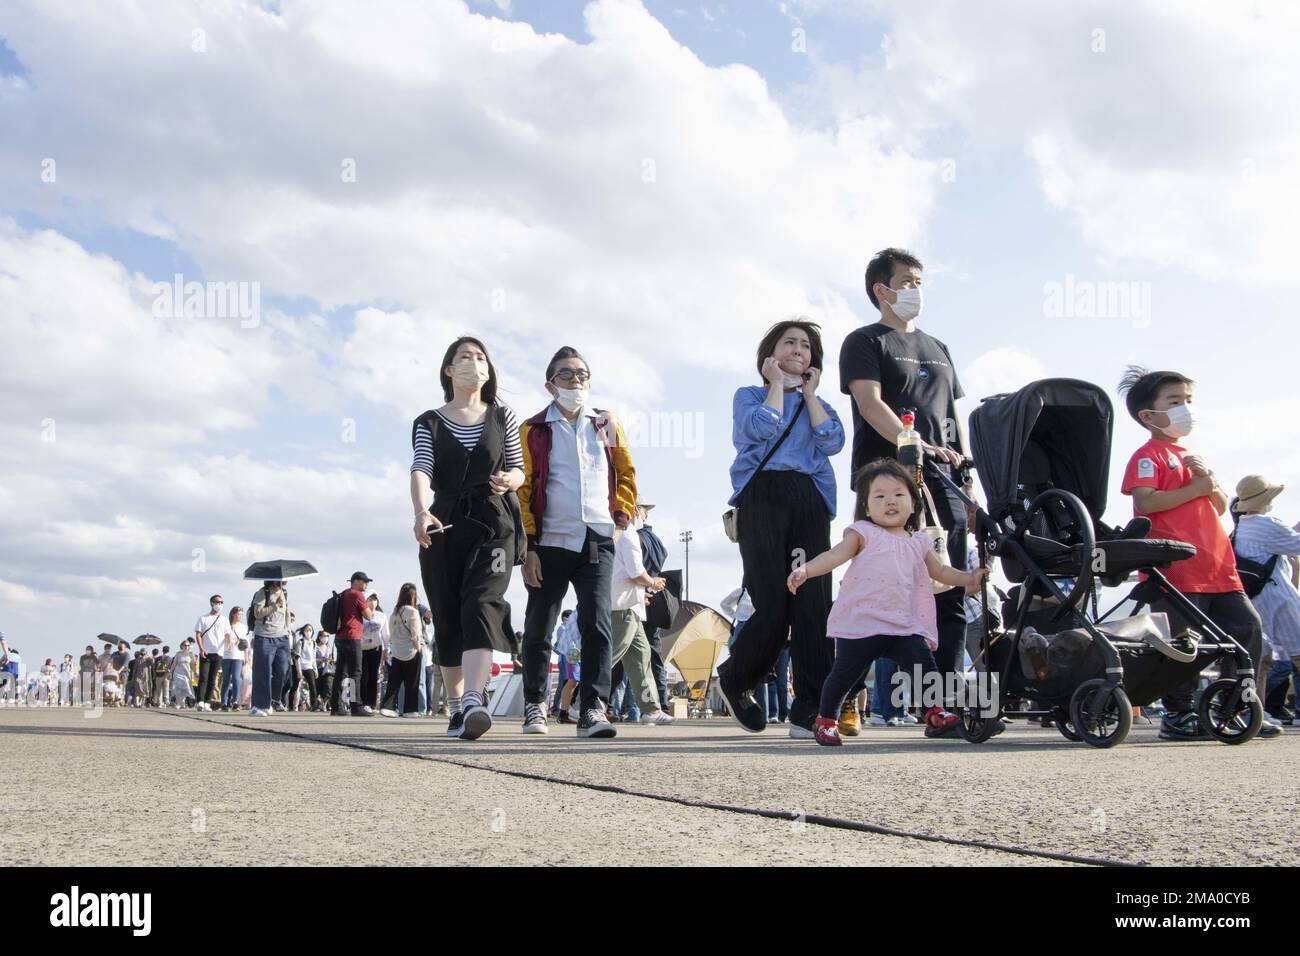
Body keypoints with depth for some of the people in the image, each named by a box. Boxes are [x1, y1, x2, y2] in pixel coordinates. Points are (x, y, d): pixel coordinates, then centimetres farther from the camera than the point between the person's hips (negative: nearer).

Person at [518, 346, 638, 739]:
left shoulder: (607, 425, 11)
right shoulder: (533, 431, 3)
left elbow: (626, 474, 21)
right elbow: (522, 492, 0)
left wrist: (623, 512, 5)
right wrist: (528, 547, -6)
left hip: (597, 541, 1)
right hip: (550, 543, -1)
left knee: (597, 623, -13)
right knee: (538, 628, 8)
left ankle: (593, 709, -14)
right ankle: (535, 705, 26)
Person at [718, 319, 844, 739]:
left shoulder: (818, 403, 26)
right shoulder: (749, 395, 16)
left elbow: (832, 441, 3)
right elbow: (762, 428, -8)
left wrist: (809, 391, 10)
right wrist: (777, 384, 6)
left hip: (810, 502, 4)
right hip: (763, 496, -4)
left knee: (814, 604, -10)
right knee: (773, 606, -13)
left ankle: (809, 711, -10)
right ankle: (734, 680, 13)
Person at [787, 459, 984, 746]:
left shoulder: (918, 542, 16)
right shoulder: (864, 532, 0)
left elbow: (939, 571, 27)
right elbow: (836, 555, -12)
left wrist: (970, 578, 15)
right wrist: (805, 569, -28)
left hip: (904, 625, 4)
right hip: (861, 622, -4)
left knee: (923, 660, -14)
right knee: (845, 673, 0)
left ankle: (935, 714, -1)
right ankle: (826, 720, 18)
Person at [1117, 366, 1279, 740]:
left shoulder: (1191, 457, 25)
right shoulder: (1148, 456, -2)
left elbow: (1220, 507, 24)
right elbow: (1146, 503, -18)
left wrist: (1210, 480, 4)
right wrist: (1196, 488, -13)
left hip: (1217, 568, 9)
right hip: (1174, 568, -8)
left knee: (1248, 628, 7)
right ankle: (1178, 716, 7)